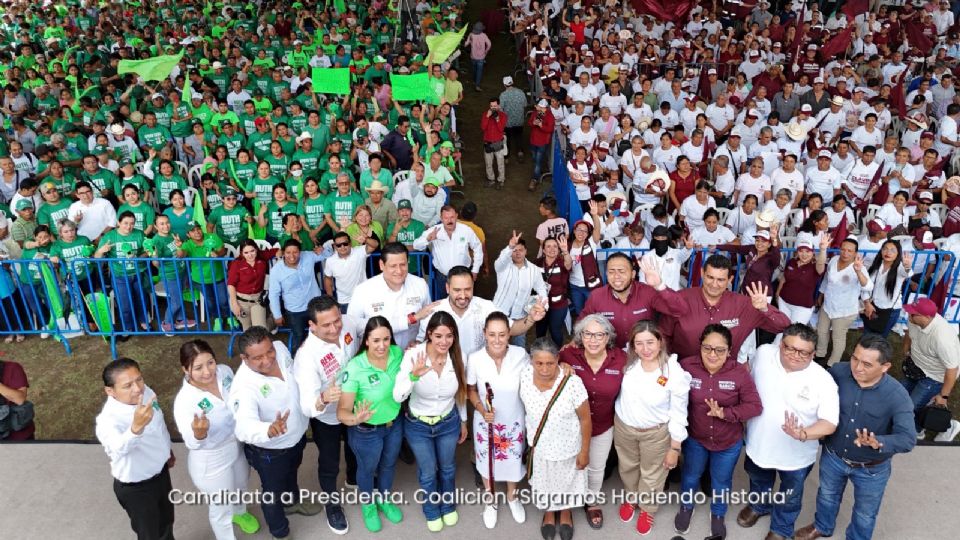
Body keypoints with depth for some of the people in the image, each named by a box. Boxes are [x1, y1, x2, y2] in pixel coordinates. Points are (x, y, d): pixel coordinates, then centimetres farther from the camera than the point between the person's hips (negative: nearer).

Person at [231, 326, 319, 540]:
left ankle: (292, 502, 66)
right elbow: (244, 427, -56)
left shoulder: (280, 348, -20)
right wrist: (269, 430, -75)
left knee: (291, 473, 35)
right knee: (273, 493, 21)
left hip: (296, 436, 6)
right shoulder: (244, 386, -40)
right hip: (269, 451, -6)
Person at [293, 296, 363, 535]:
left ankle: (354, 477, 65)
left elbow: (368, 331, -1)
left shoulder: (348, 322, -26)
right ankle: (332, 505, 50)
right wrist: (323, 399, -65)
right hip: (326, 418, -5)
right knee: (329, 465, 20)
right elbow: (307, 406, -47)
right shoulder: (307, 356, -41)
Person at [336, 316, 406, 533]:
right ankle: (368, 505, 55)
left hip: (395, 424, 4)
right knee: (367, 469, 25)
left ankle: (384, 499, 59)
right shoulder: (355, 368, -32)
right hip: (366, 431, -4)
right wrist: (354, 418, -52)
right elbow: (342, 410, -32)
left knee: (389, 464, 29)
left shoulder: (398, 353, -19)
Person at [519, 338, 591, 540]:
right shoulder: (524, 375, -23)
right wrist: (530, 436, 7)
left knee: (567, 481, 26)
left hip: (567, 447, -2)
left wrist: (584, 451, -10)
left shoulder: (572, 382, -33)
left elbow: (585, 419, -18)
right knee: (543, 481, 28)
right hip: (538, 445, 2)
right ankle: (549, 513, 58)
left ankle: (565, 513, 57)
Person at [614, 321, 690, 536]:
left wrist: (675, 448, -9)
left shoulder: (675, 373, -27)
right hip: (623, 426, 3)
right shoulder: (628, 362, -18)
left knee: (651, 474, 21)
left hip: (656, 433, -3)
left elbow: (678, 415, -16)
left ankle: (647, 508, 51)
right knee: (627, 467, 28)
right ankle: (631, 498, 58)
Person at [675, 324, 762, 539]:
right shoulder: (686, 366, -24)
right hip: (695, 438, 0)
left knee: (721, 480, 25)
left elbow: (755, 406, -19)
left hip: (729, 442, 0)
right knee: (691, 475, 27)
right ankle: (686, 507, 57)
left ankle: (718, 514, 55)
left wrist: (725, 413, -31)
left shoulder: (739, 372, -24)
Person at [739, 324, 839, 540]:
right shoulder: (763, 353, -19)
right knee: (758, 482, 33)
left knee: (790, 497, 27)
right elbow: (747, 379, 1)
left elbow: (830, 422, -25)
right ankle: (758, 505, 65)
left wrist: (803, 434, -43)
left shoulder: (823, 380, -27)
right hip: (758, 444, 2)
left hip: (796, 455, -2)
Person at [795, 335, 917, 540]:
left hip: (871, 469, -2)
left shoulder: (897, 396, -30)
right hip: (832, 456, 3)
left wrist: (879, 443, -50)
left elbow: (908, 439, -32)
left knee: (865, 513, 25)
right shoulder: (838, 372, -22)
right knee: (827, 495, 31)